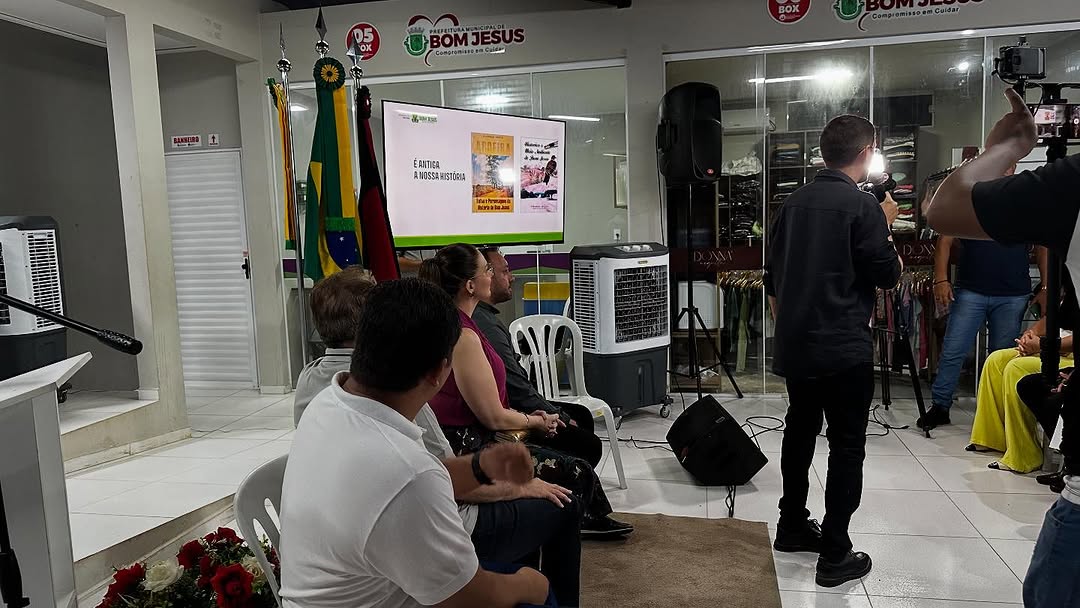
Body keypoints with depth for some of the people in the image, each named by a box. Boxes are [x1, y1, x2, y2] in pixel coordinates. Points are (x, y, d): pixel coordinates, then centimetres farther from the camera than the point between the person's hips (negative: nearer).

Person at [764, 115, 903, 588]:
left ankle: (792, 526, 30)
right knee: (847, 446, 2)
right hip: (845, 349, -7)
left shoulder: (795, 202, 8)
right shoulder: (864, 207, -13)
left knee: (799, 432, 18)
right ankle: (834, 554, 7)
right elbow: (888, 276, -6)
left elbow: (772, 278, 12)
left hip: (795, 344, 7)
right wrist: (886, 227, 8)